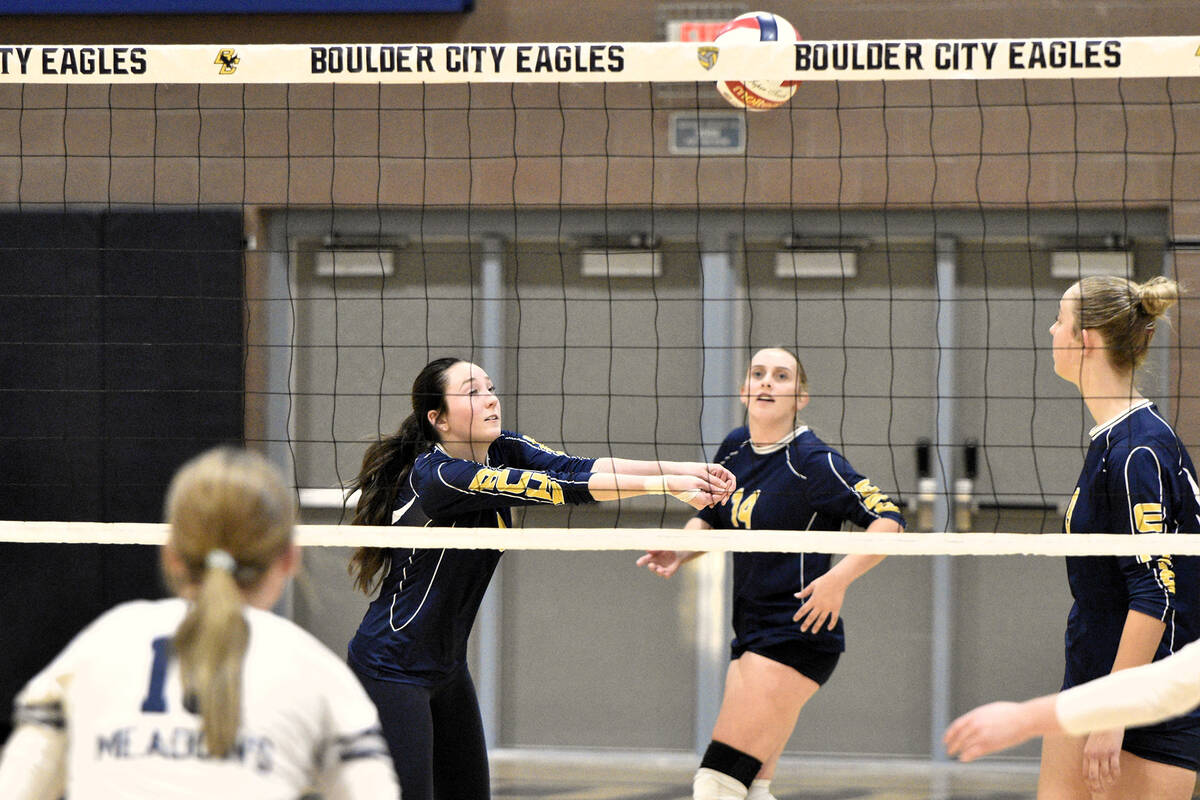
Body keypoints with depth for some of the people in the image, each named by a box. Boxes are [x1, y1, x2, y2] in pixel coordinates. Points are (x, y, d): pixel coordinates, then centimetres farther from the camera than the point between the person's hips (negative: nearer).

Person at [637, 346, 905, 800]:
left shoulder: (812, 461, -13)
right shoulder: (735, 449, 9)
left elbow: (888, 521, -16)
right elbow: (710, 517, 24)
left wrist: (838, 579, -28)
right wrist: (681, 552, 4)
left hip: (795, 638, -9)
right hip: (752, 638, 9)